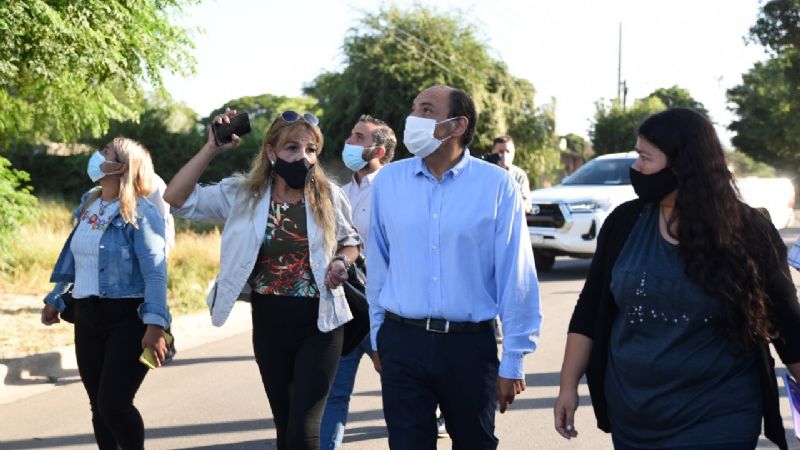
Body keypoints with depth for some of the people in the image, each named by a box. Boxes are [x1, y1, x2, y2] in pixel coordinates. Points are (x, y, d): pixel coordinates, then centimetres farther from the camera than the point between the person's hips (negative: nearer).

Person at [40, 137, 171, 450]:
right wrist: (55, 299, 26)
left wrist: (155, 324, -28)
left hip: (128, 318, -7)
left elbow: (155, 271, -20)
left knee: (113, 404, -12)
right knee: (98, 405, 10)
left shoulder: (139, 212, -13)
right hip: (88, 317, 7)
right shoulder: (88, 205, 11)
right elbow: (73, 256, 21)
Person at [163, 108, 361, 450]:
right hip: (269, 324, 3)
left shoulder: (328, 196, -3)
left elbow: (350, 241, 14)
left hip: (318, 324, -2)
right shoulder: (242, 195, -2)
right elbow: (177, 198, -8)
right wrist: (212, 148, -14)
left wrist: (341, 262, -9)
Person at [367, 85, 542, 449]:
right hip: (402, 341, 1)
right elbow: (377, 265, 10)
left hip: (470, 344, -1)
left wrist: (513, 360, -5)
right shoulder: (387, 180, 1)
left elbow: (515, 278, -5)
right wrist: (378, 336, 14)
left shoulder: (496, 185, -7)